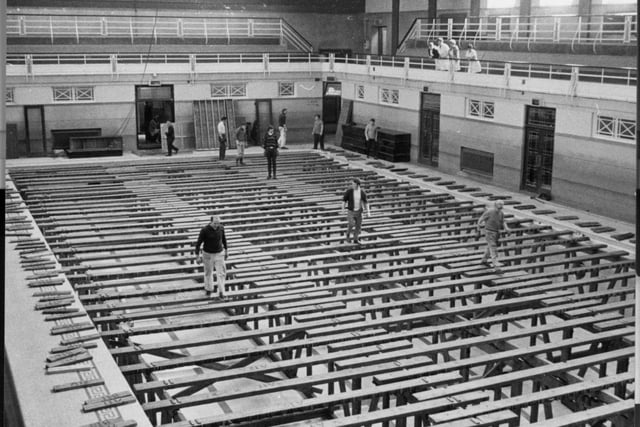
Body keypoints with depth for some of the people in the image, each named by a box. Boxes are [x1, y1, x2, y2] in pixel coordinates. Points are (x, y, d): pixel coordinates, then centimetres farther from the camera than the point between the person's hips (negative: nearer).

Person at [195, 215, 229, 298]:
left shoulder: (221, 227, -12)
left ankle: (221, 292, 5)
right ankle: (209, 289, 41)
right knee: (208, 272, 18)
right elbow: (198, 243, -14)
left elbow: (223, 238, 6)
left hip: (219, 254, 2)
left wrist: (226, 250, 12)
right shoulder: (204, 230, -24)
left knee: (221, 273, -4)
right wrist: (197, 256, -11)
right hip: (208, 254, -2)